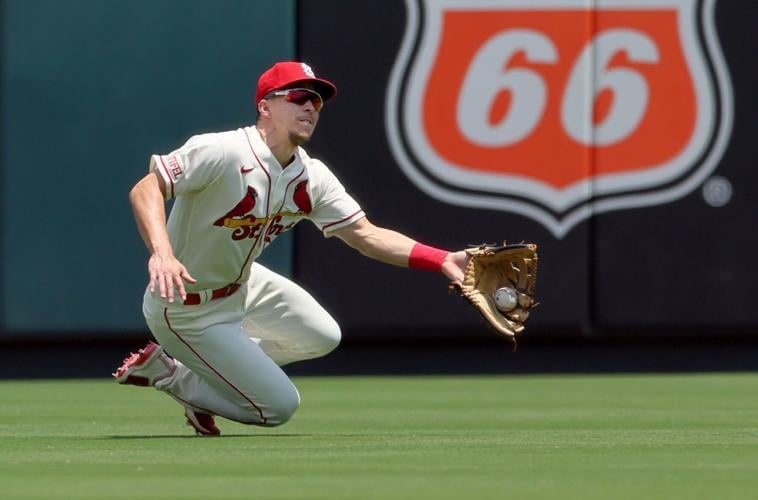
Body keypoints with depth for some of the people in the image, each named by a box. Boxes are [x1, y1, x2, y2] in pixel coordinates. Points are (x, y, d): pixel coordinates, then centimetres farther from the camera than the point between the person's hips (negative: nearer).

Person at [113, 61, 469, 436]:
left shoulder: (311, 178, -4)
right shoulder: (220, 152, -28)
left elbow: (364, 235, -4)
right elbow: (146, 189, -33)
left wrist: (442, 260, -17)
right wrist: (161, 253, -51)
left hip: (242, 286, 8)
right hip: (187, 308, -8)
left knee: (322, 336, 17)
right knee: (279, 406, -7)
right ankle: (169, 375, 11)